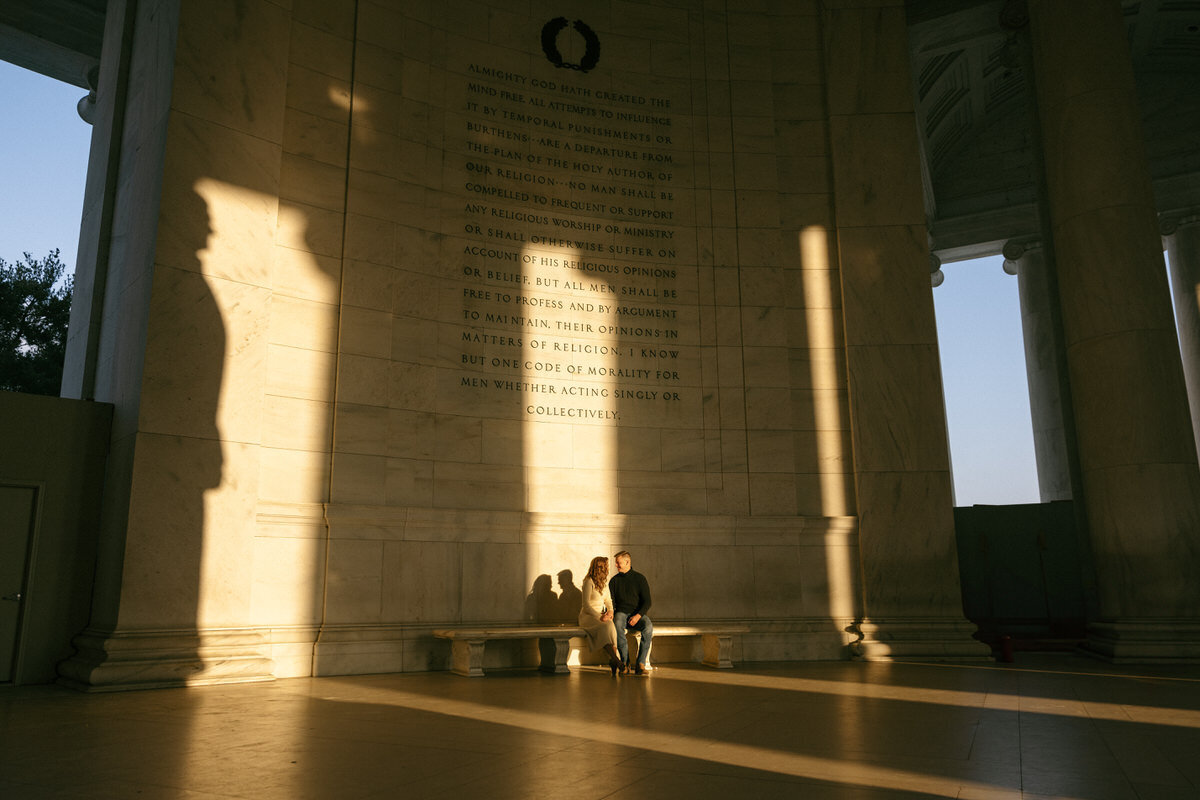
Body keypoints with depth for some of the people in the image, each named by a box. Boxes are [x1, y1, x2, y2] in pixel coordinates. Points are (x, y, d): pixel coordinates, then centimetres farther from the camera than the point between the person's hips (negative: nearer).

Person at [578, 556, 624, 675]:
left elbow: (608, 600, 19)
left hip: (601, 615, 6)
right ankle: (616, 660, -38)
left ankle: (613, 660, -36)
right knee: (606, 627, -36)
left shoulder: (604, 582, 16)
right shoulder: (589, 582, -8)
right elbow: (586, 605, -13)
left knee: (611, 625, -30)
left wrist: (610, 611, -4)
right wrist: (600, 617, -23)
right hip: (588, 616, -6)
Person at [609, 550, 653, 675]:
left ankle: (641, 664, -32)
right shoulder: (614, 581, 12)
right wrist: (610, 612, -18)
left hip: (637, 614, 0)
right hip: (621, 613, 1)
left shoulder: (639, 578, 5)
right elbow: (611, 601, 6)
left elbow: (647, 602, 0)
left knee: (648, 627, -33)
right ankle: (625, 662, -31)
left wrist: (638, 615, -17)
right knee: (617, 625, -36)